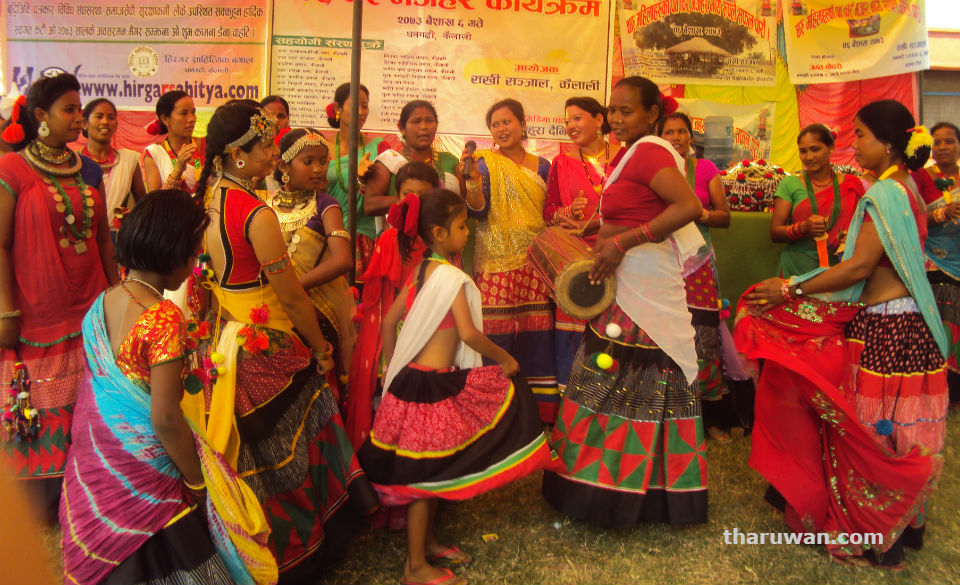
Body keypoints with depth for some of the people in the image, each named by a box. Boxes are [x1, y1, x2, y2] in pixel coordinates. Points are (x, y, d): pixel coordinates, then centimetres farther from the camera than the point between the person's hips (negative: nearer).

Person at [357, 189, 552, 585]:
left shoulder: (419, 271, 9)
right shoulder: (451, 276, -16)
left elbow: (389, 322, 13)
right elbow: (469, 333, -21)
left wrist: (393, 371, 19)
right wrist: (503, 358, -7)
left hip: (412, 377, 9)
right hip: (433, 385, -8)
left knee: (431, 469, 20)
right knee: (426, 472, 2)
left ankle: (426, 541, 36)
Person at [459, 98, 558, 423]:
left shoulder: (541, 166, 15)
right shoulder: (486, 162, 5)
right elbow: (479, 212, -7)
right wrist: (472, 181, -22)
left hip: (535, 264, 3)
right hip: (497, 264, -3)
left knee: (536, 336, 0)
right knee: (496, 337, -7)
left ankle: (537, 414, 11)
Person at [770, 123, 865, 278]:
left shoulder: (851, 185, 8)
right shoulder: (789, 184, 3)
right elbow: (774, 232, -2)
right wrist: (803, 228, -19)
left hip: (837, 270, 1)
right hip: (796, 270, -1)